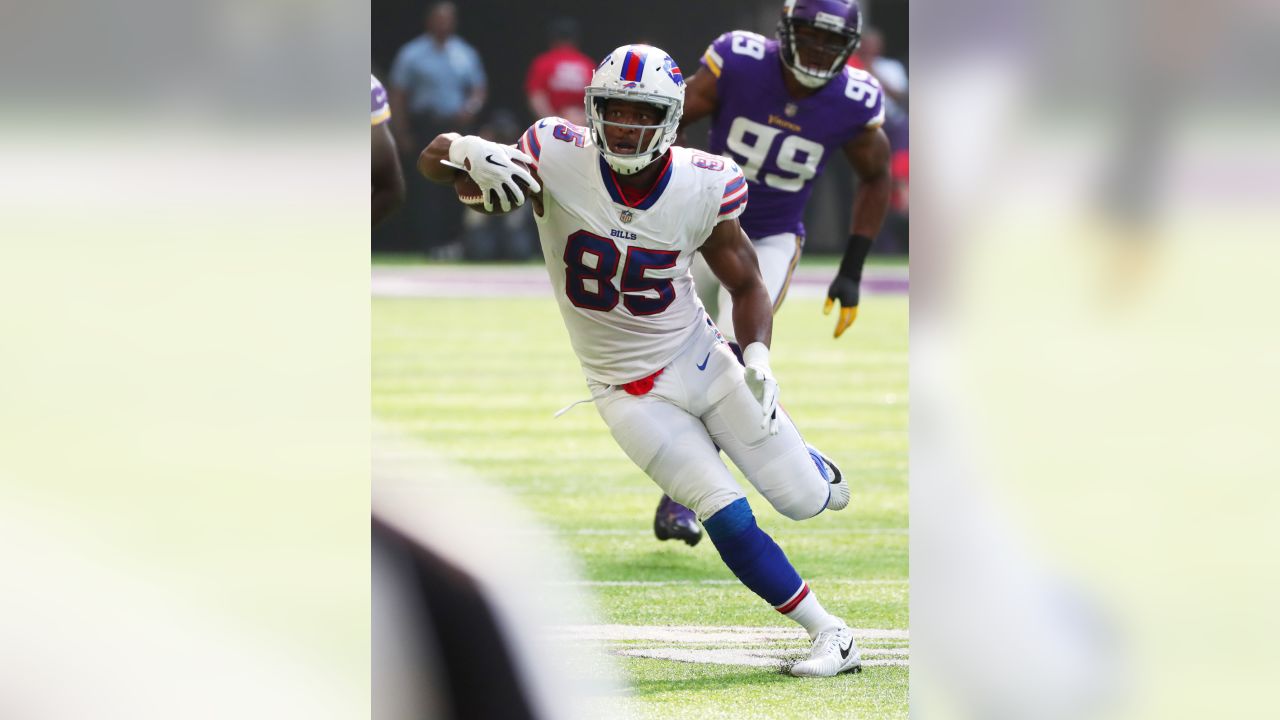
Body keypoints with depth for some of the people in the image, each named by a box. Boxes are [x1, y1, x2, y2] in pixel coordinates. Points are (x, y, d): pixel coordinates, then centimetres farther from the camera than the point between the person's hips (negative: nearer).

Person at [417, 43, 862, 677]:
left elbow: (746, 286, 0)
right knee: (726, 517, -14)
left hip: (701, 360, 2)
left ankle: (811, 465, 44)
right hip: (628, 388, -2)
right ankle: (829, 634, 2)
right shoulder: (559, 161, -20)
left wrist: (757, 357, -18)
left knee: (803, 501, 5)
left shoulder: (702, 187, -15)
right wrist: (473, 154, -40)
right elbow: (432, 161, -17)